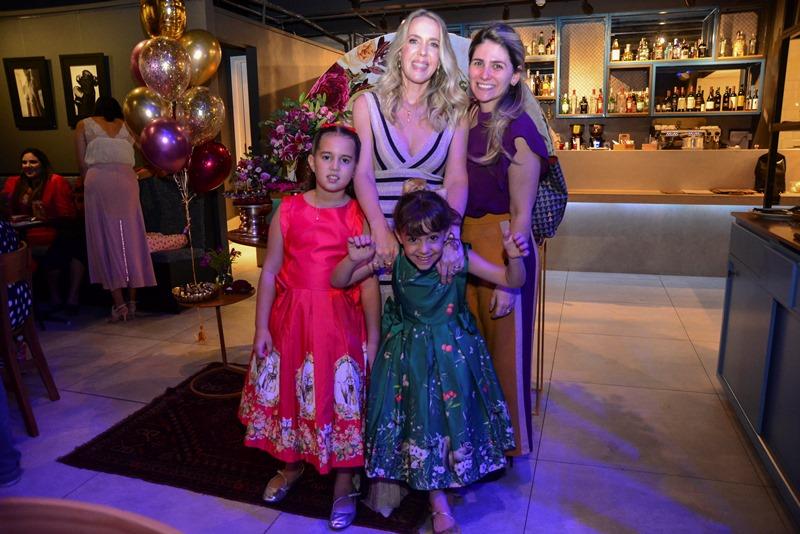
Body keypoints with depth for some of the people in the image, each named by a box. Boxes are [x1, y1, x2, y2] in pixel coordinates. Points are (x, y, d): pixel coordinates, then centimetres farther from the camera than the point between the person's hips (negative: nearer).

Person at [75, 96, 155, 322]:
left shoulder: (84, 125, 17)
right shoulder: (125, 126, 22)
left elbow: (83, 163, 11)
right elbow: (131, 159, 12)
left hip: (98, 179, -1)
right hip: (126, 179, 2)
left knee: (107, 239, 1)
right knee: (131, 238, 5)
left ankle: (119, 303, -3)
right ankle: (132, 302, 8)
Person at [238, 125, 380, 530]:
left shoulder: (359, 218, -5)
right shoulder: (288, 212, -2)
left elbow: (369, 282, -5)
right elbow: (270, 272, 1)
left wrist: (373, 338, -5)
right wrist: (261, 328, -1)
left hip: (340, 322, -2)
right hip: (292, 318, 2)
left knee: (341, 397, 6)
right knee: (290, 392, 15)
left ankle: (343, 485, 27)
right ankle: (291, 465, 42)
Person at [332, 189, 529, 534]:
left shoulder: (459, 257, -17)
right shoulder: (391, 260, -16)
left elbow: (512, 281, -11)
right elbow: (338, 282, -11)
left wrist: (514, 257, -32)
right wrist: (354, 259, -31)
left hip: (453, 350, 0)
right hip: (408, 353, 0)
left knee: (453, 413, 11)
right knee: (420, 415, 8)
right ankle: (439, 502, 28)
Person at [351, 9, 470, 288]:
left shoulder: (455, 110, 6)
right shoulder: (367, 104, 4)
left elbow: (457, 179, -4)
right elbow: (363, 175, -4)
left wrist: (452, 233, -22)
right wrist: (380, 230, -20)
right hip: (382, 235, -1)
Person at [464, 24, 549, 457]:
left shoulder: (518, 130, -16)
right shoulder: (465, 118, 3)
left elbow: (521, 214, -15)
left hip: (502, 243, -6)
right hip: (463, 238, 7)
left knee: (502, 347, 10)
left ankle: (508, 441, 33)